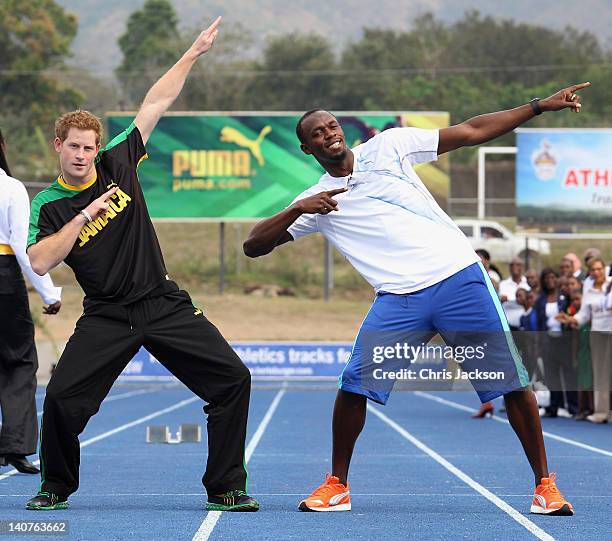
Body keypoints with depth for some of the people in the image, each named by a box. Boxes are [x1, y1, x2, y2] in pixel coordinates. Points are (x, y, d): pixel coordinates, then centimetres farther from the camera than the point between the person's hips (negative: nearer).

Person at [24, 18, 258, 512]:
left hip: (166, 305, 2)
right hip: (106, 318, -2)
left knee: (233, 379, -9)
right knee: (62, 397, -16)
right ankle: (57, 487, 10)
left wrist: (194, 54, 8)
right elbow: (38, 263, -15)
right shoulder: (48, 206, 1)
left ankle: (225, 488, 1)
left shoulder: (118, 163, 5)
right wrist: (84, 216, -18)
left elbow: (155, 104, 8)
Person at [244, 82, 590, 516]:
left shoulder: (389, 146, 9)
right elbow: (254, 245, 6)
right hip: (398, 298, 1)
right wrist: (298, 210, -9)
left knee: (512, 382, -4)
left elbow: (472, 131, 10)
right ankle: (337, 486, 5)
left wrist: (542, 105, 7)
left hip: (460, 276, -1)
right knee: (355, 384, -13)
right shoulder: (316, 201, 11)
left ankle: (544, 484, 9)